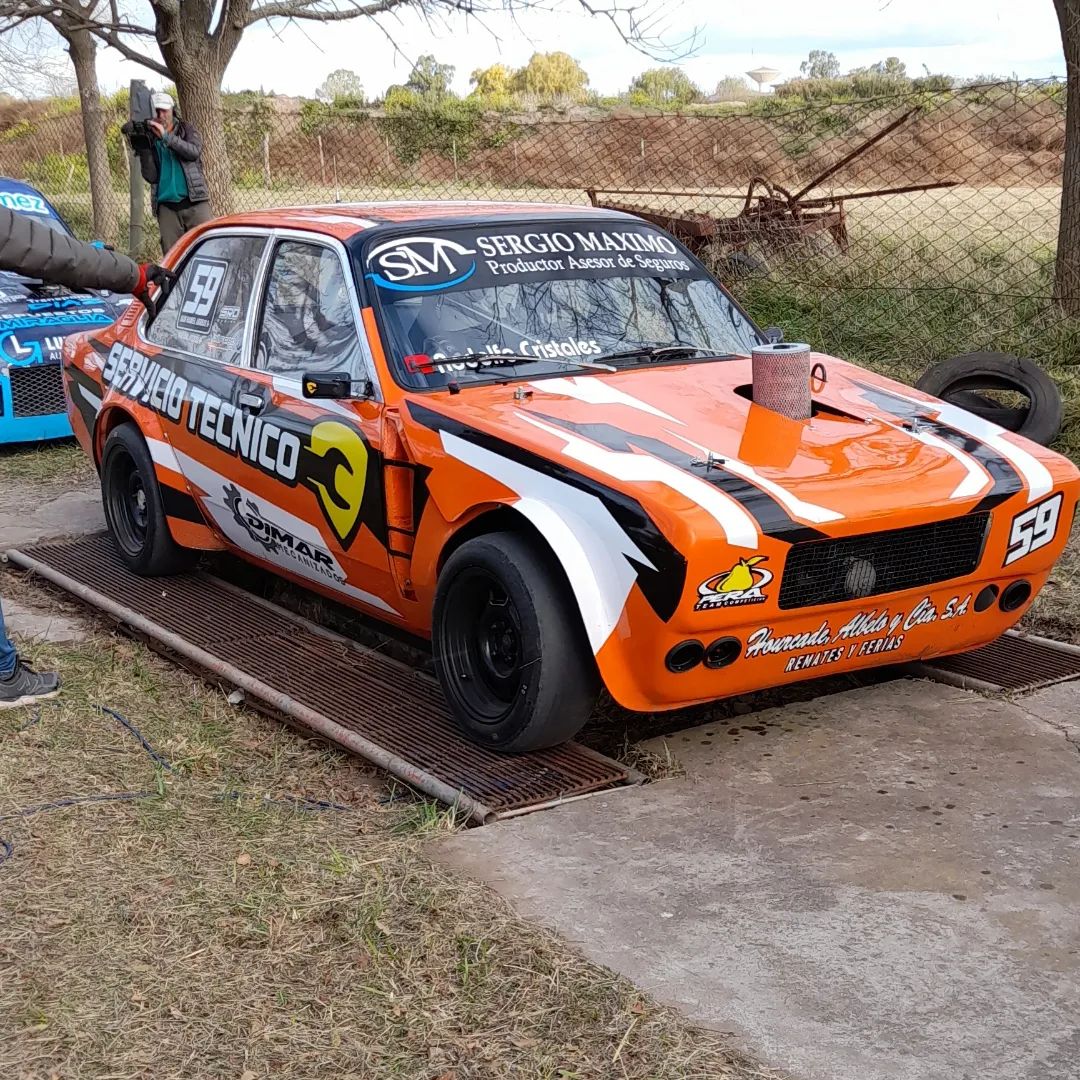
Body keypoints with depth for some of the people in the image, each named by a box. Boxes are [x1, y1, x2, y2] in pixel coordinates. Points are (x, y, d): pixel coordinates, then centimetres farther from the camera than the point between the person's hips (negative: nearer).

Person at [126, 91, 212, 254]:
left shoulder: (187, 130, 9)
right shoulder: (149, 140, 10)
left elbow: (194, 151, -13)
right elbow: (151, 176, -1)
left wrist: (166, 136, -19)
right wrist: (143, 147, -11)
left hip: (194, 204, -1)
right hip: (167, 208, 2)